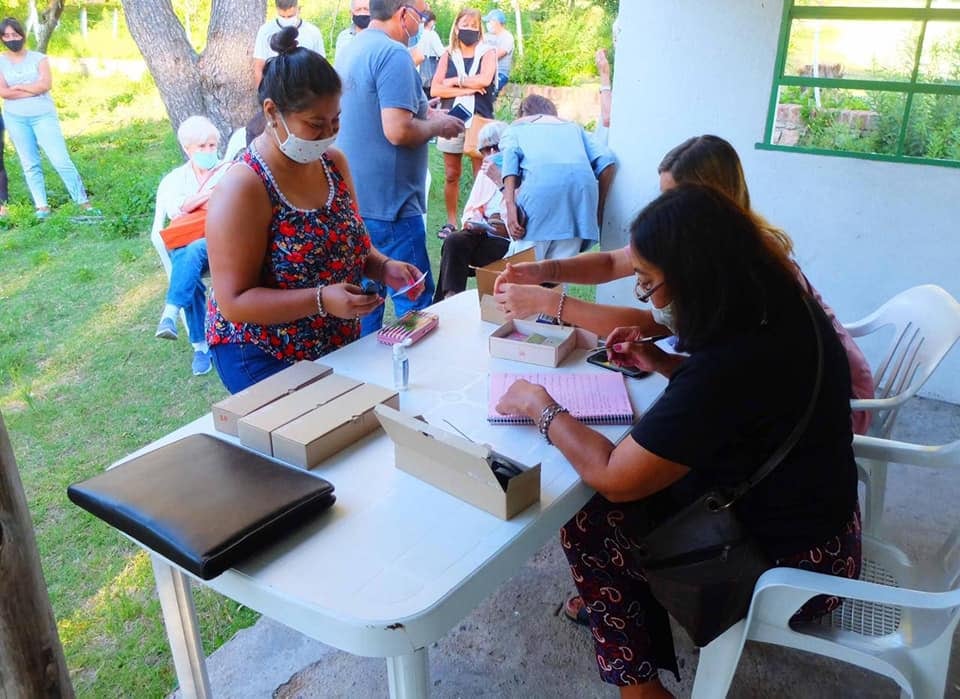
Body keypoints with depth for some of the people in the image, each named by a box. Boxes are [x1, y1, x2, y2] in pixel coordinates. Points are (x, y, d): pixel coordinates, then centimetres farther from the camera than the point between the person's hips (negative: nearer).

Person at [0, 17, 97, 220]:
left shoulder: (38, 58, 2)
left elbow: (45, 84, -12)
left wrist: (18, 87, -6)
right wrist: (33, 90, -9)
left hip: (43, 115, -2)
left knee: (61, 159, -8)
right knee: (30, 164, 4)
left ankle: (83, 201, -4)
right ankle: (42, 206, 7)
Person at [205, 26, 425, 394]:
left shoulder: (333, 161, -1)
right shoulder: (243, 188, -22)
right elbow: (234, 302, -22)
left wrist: (383, 267, -9)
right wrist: (321, 300, -32)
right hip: (264, 358, -6)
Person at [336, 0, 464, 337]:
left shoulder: (354, 48, 13)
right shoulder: (393, 54, -17)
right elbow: (398, 131, -25)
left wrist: (420, 112, 19)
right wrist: (437, 126, -8)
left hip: (354, 196, 10)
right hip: (387, 200, -10)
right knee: (415, 302, -1)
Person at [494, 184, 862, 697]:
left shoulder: (731, 363, -35)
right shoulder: (779, 306, -8)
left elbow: (614, 477, -25)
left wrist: (541, 408, -11)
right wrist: (663, 364, 1)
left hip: (789, 567, -9)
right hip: (811, 515, 9)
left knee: (586, 529, -2)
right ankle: (614, 596, 31)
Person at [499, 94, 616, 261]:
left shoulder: (516, 128, 30)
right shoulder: (573, 127, 37)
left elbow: (510, 156, 6)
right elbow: (606, 159, 19)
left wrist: (510, 206, -6)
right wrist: (598, 208, 23)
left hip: (541, 186, -2)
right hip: (582, 185, 2)